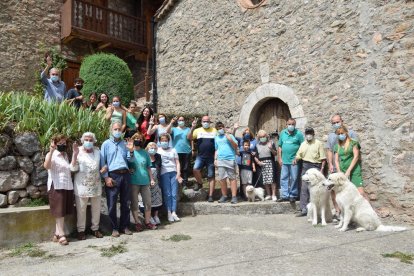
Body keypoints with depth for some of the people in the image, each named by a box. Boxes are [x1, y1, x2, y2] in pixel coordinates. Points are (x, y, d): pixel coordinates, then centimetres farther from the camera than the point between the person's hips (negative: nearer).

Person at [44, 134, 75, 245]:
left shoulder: (65, 155, 16)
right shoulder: (52, 155, -6)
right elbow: (46, 166, -26)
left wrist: (75, 154, 9)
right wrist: (51, 151, -34)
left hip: (67, 186, 7)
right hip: (56, 187, -7)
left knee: (63, 212, 10)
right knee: (59, 212, -3)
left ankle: (57, 234, 20)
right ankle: (62, 235, 2)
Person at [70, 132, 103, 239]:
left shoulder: (97, 151, 7)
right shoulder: (78, 152, -4)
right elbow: (73, 168, -10)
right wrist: (74, 155, -21)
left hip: (96, 185, 4)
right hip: (82, 186, -4)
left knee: (96, 208, 10)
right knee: (81, 209, 1)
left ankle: (95, 228, 24)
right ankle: (81, 230, 15)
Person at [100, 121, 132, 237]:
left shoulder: (124, 144, 15)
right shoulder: (106, 144, 4)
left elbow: (129, 159, 11)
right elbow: (102, 162, -2)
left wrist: (131, 151, -8)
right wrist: (106, 177, -9)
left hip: (125, 174, 4)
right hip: (113, 175, -4)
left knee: (125, 202, 9)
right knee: (112, 204, -1)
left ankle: (124, 226, 20)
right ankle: (114, 228, 12)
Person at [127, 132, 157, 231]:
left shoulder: (145, 152, 9)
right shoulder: (129, 152, 0)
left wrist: (151, 179, 9)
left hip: (145, 181, 3)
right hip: (133, 182, -3)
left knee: (148, 203, 6)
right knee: (134, 203, 6)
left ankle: (148, 222, 19)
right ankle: (137, 222, 18)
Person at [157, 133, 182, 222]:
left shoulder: (173, 150, 15)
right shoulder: (158, 151, 9)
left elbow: (177, 163, 11)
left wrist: (178, 173, 0)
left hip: (173, 173, 2)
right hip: (164, 173, -2)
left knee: (174, 194, -2)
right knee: (167, 194, -3)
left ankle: (174, 212, 2)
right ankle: (169, 213, 3)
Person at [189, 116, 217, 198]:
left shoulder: (214, 131, 6)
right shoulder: (198, 130, 6)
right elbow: (190, 137, -7)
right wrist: (192, 127, -20)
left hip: (211, 157, 0)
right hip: (200, 156, 0)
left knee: (211, 176, 3)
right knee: (195, 170, -22)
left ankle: (210, 195, 11)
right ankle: (199, 183, 7)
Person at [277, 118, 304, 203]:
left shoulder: (298, 134, -3)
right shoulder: (283, 133, 9)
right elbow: (280, 146, 12)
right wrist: (280, 158, 7)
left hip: (294, 161, -4)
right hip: (284, 160, 4)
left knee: (294, 179, 2)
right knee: (283, 178, 6)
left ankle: (293, 195, 13)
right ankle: (284, 195, 13)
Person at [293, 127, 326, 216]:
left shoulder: (318, 143, 0)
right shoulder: (303, 144, 14)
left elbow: (323, 158, -3)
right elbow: (298, 155, 12)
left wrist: (322, 169, -10)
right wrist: (295, 160, -10)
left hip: (315, 166, -4)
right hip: (305, 166, 4)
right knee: (304, 188, 1)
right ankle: (304, 209, 5)